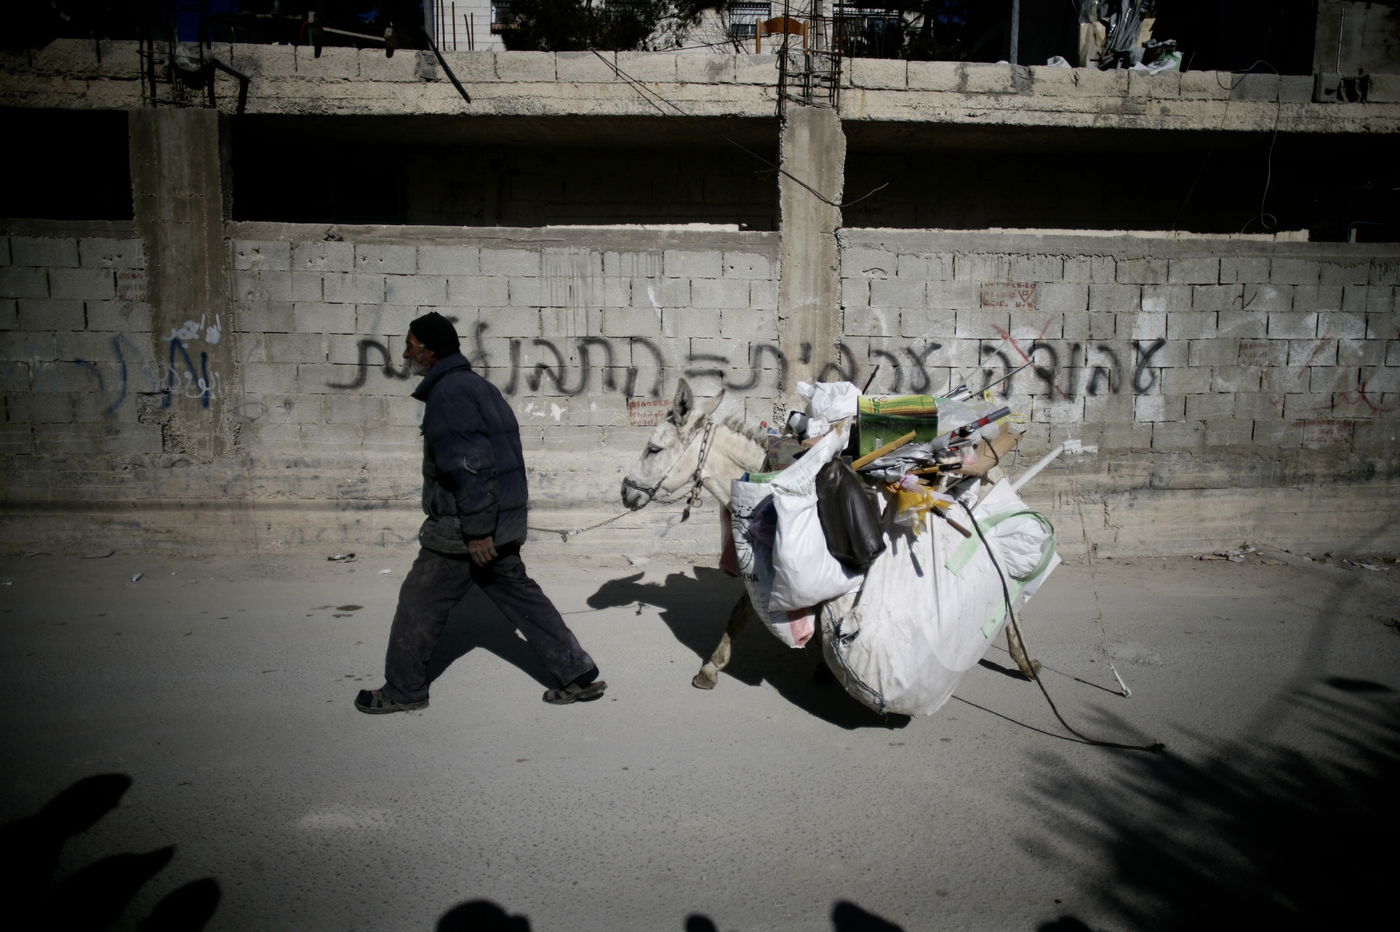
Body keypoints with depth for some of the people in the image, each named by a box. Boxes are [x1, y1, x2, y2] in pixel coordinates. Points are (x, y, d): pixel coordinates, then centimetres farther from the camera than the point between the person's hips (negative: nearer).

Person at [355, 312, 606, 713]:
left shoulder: (447, 394, -16)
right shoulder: (477, 386, 16)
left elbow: (468, 465, -25)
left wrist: (477, 530, -24)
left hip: (463, 528, -10)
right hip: (502, 524, 10)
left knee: (419, 603, 6)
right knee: (518, 594, 15)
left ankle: (403, 690, 21)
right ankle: (579, 675, 17)